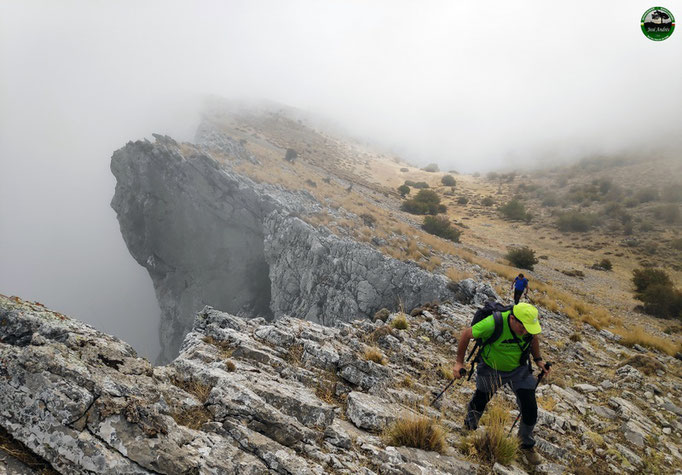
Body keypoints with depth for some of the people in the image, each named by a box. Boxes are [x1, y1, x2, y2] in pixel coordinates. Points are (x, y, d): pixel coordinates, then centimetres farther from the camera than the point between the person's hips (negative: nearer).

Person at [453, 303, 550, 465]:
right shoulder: (493, 323, -37)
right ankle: (469, 428, 47)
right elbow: (466, 334, -22)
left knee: (530, 410, -1)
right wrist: (459, 362, -15)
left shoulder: (530, 323, -23)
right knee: (479, 402, 14)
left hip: (519, 370, 3)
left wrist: (538, 359, -2)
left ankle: (527, 445, 26)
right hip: (491, 369, -3)